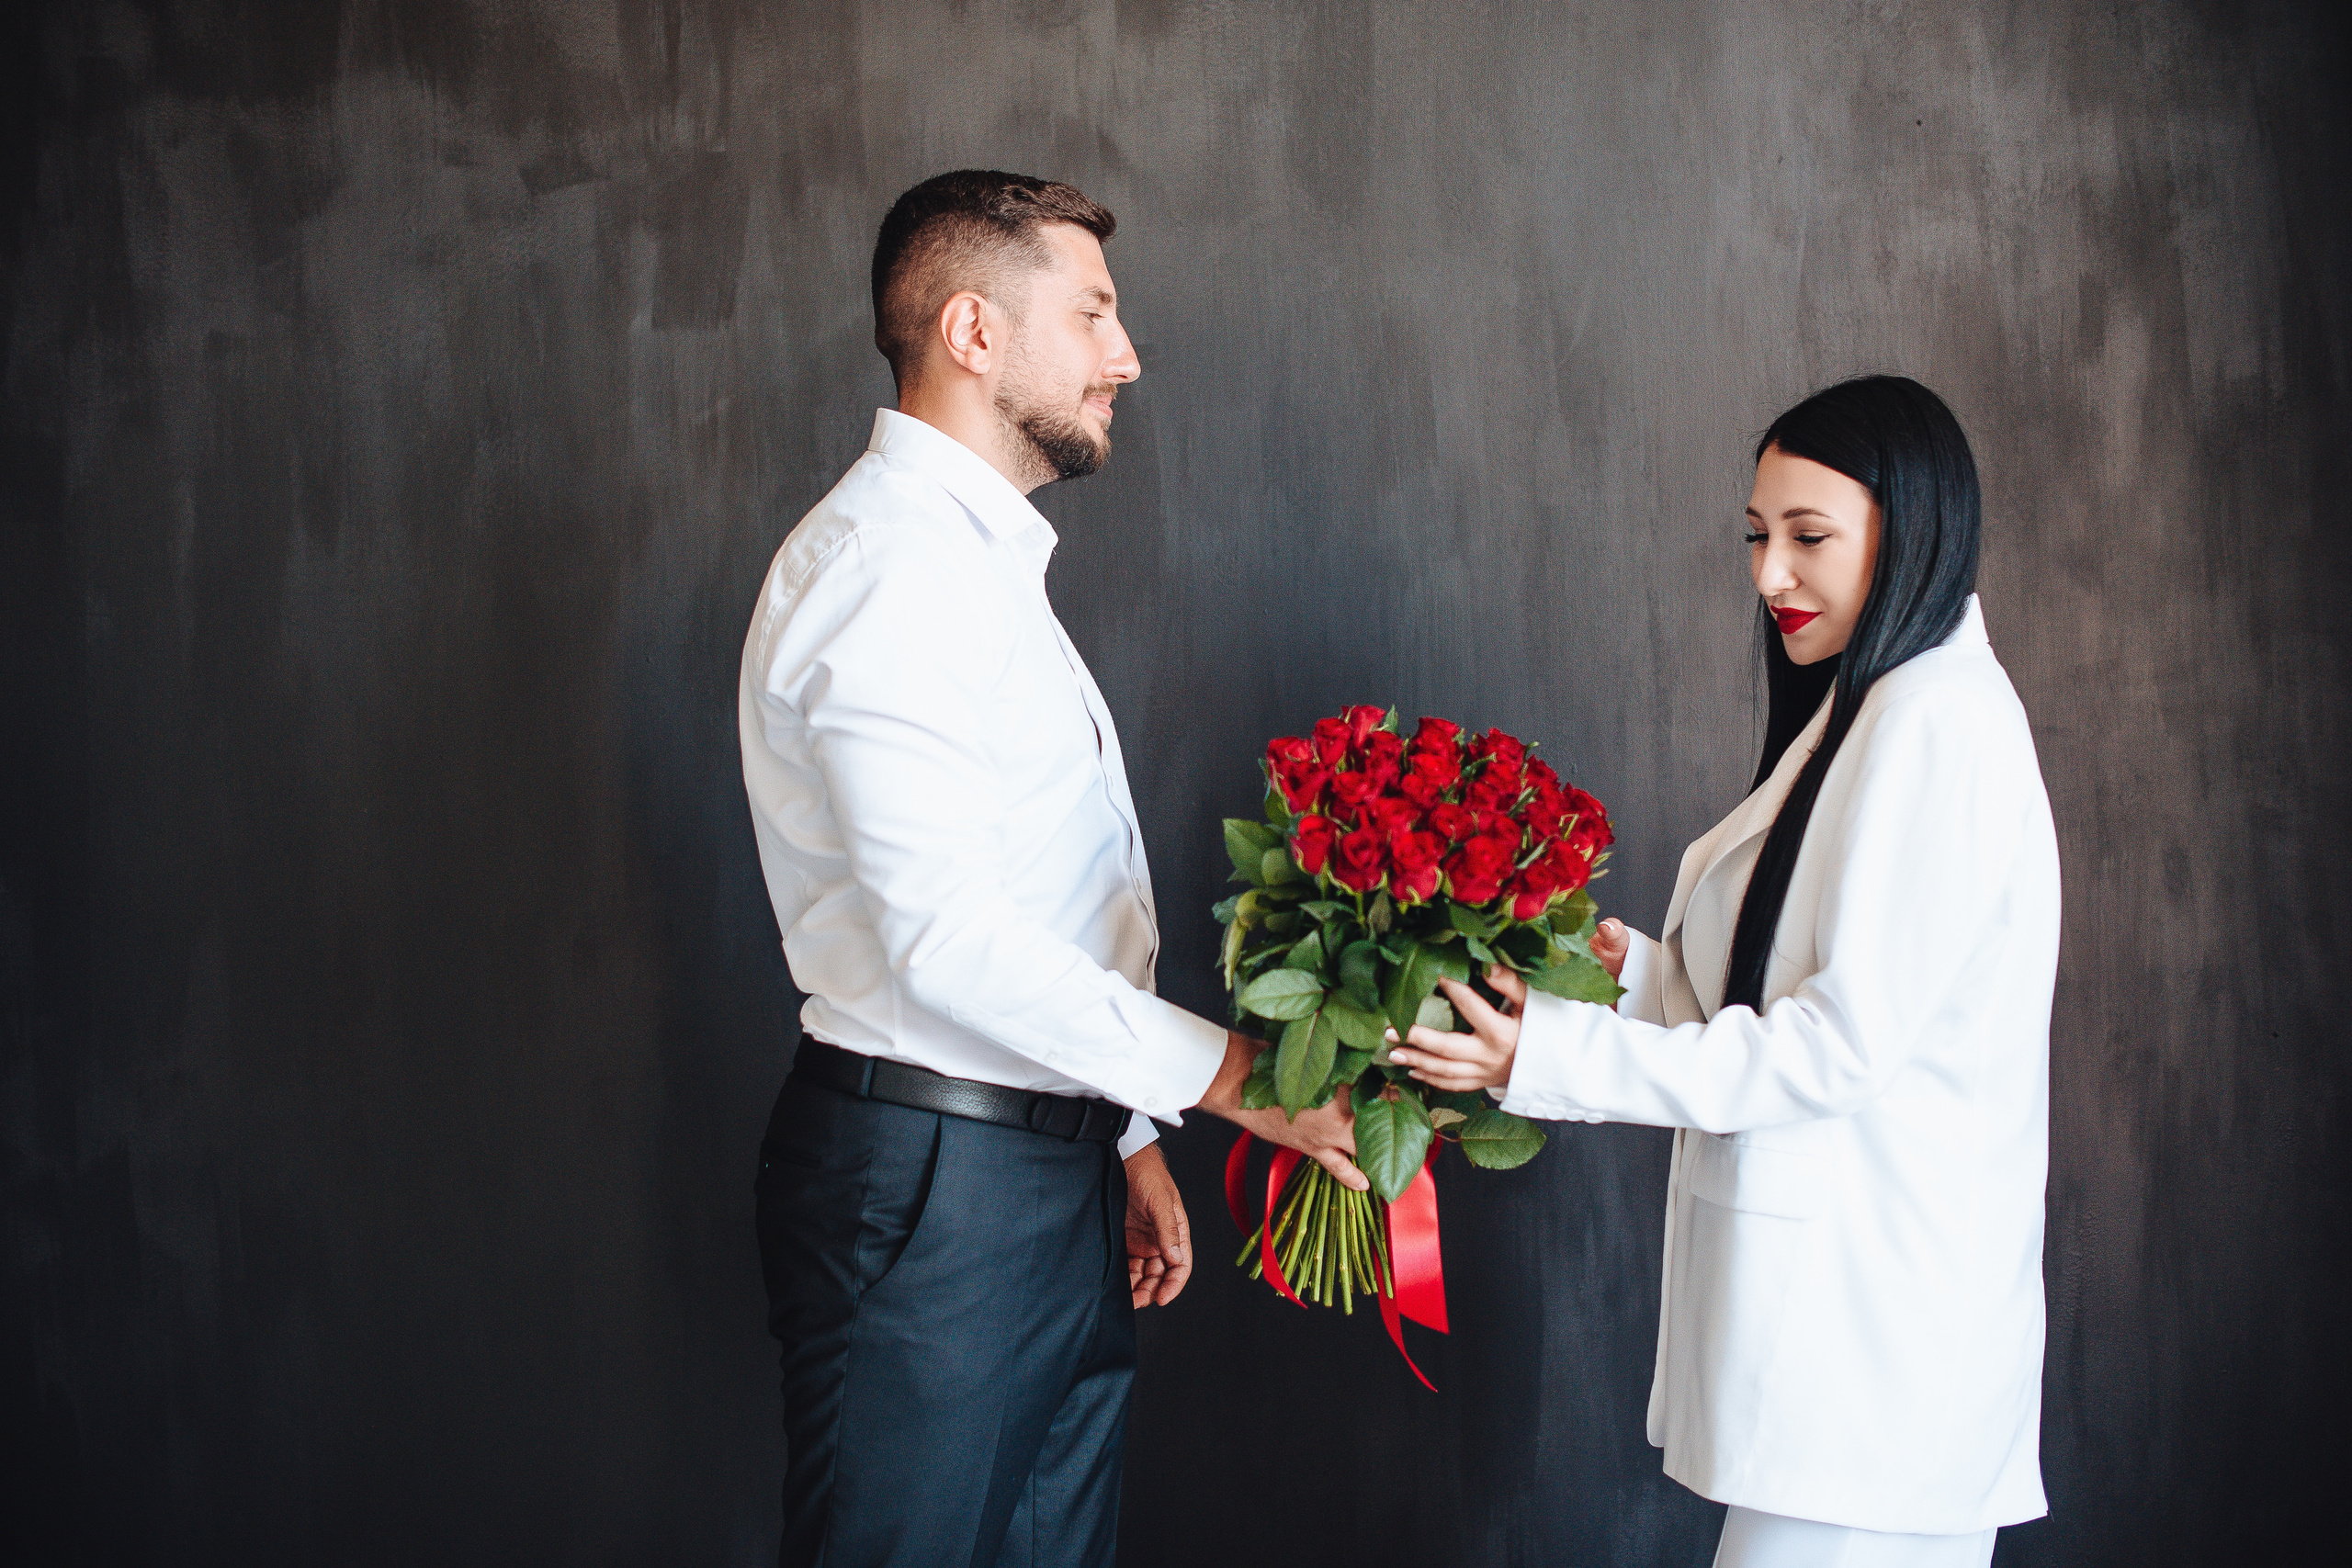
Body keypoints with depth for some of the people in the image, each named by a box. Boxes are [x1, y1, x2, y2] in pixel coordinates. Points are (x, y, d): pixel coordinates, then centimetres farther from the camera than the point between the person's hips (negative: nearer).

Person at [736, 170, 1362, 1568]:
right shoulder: (885, 563, -15)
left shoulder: (982, 561, 18)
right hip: (928, 1184, -10)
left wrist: (1127, 1135, 18)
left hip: (1053, 1170, 10)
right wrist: (1223, 1072, -18)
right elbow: (947, 937, -22)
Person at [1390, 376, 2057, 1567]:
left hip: (1874, 1319, -9)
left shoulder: (1941, 719, -13)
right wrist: (1640, 972, 3)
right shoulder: (1865, 712, 18)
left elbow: (1849, 1038, -19)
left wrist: (1557, 1061, -20)